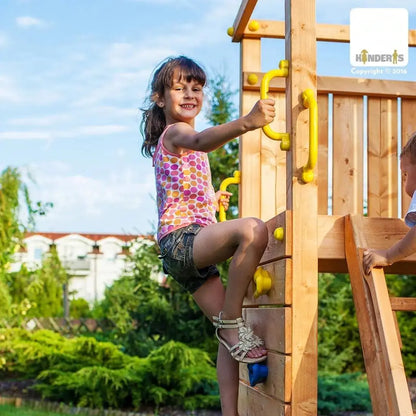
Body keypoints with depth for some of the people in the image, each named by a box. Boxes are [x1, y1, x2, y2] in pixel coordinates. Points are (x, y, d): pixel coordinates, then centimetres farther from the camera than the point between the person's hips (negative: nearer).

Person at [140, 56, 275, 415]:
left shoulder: (177, 140, 27)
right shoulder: (175, 132, -5)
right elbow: (201, 141, -32)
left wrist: (209, 200, 48)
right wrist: (246, 123, -48)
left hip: (192, 250, 10)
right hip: (181, 237, -10)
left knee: (230, 332, 4)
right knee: (253, 229, -35)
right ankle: (231, 321, -22)